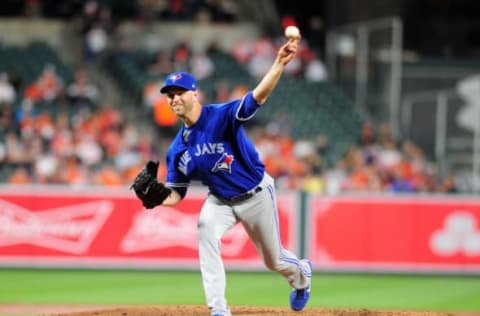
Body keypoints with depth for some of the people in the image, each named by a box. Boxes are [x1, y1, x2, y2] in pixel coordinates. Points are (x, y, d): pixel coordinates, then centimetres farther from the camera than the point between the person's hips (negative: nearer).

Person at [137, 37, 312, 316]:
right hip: (220, 200, 3)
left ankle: (301, 273, 53)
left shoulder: (222, 116, -24)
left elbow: (259, 95, -39)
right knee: (206, 229, -30)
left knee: (274, 259, 12)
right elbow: (175, 194, -1)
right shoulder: (178, 148, -8)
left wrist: (280, 63, -55)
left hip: (256, 195, -3)